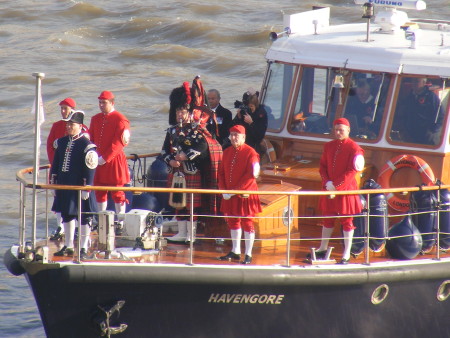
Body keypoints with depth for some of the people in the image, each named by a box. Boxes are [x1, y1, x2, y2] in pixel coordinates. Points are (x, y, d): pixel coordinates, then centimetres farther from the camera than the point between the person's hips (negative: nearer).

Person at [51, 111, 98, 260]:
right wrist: (53, 183, 12)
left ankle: (84, 249, 5)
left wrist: (86, 188, -17)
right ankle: (68, 246, 24)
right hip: (64, 186, 7)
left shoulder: (86, 145, -11)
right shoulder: (61, 142, 9)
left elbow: (90, 168, -14)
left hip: (79, 186, -7)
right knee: (67, 215, 14)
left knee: (84, 217, 0)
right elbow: (55, 164, 15)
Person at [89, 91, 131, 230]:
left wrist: (105, 158, -18)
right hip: (99, 161, 6)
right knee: (100, 192, 10)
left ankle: (120, 223, 3)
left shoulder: (120, 119, -9)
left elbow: (118, 143, -15)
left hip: (114, 161, -6)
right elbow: (91, 139, 15)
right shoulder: (95, 119, 12)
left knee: (117, 193, -1)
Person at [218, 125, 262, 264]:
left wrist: (235, 190, -19)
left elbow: (251, 175, -17)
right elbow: (221, 172, 11)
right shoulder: (227, 152, 9)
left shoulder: (250, 153, -11)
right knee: (233, 221, 13)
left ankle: (248, 255, 1)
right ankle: (235, 252, 24)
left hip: (245, 194, -7)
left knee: (247, 223, -2)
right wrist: (224, 190, -3)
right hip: (230, 195, 7)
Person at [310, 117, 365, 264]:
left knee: (346, 221, 1)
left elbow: (352, 171, -15)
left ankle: (346, 255, 5)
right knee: (328, 219, 15)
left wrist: (336, 186, -18)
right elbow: (322, 166, 9)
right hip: (329, 188, 6)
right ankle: (322, 249, 27)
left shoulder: (353, 148, -10)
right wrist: (327, 183, -8)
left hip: (346, 189, -6)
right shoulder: (329, 146, 9)